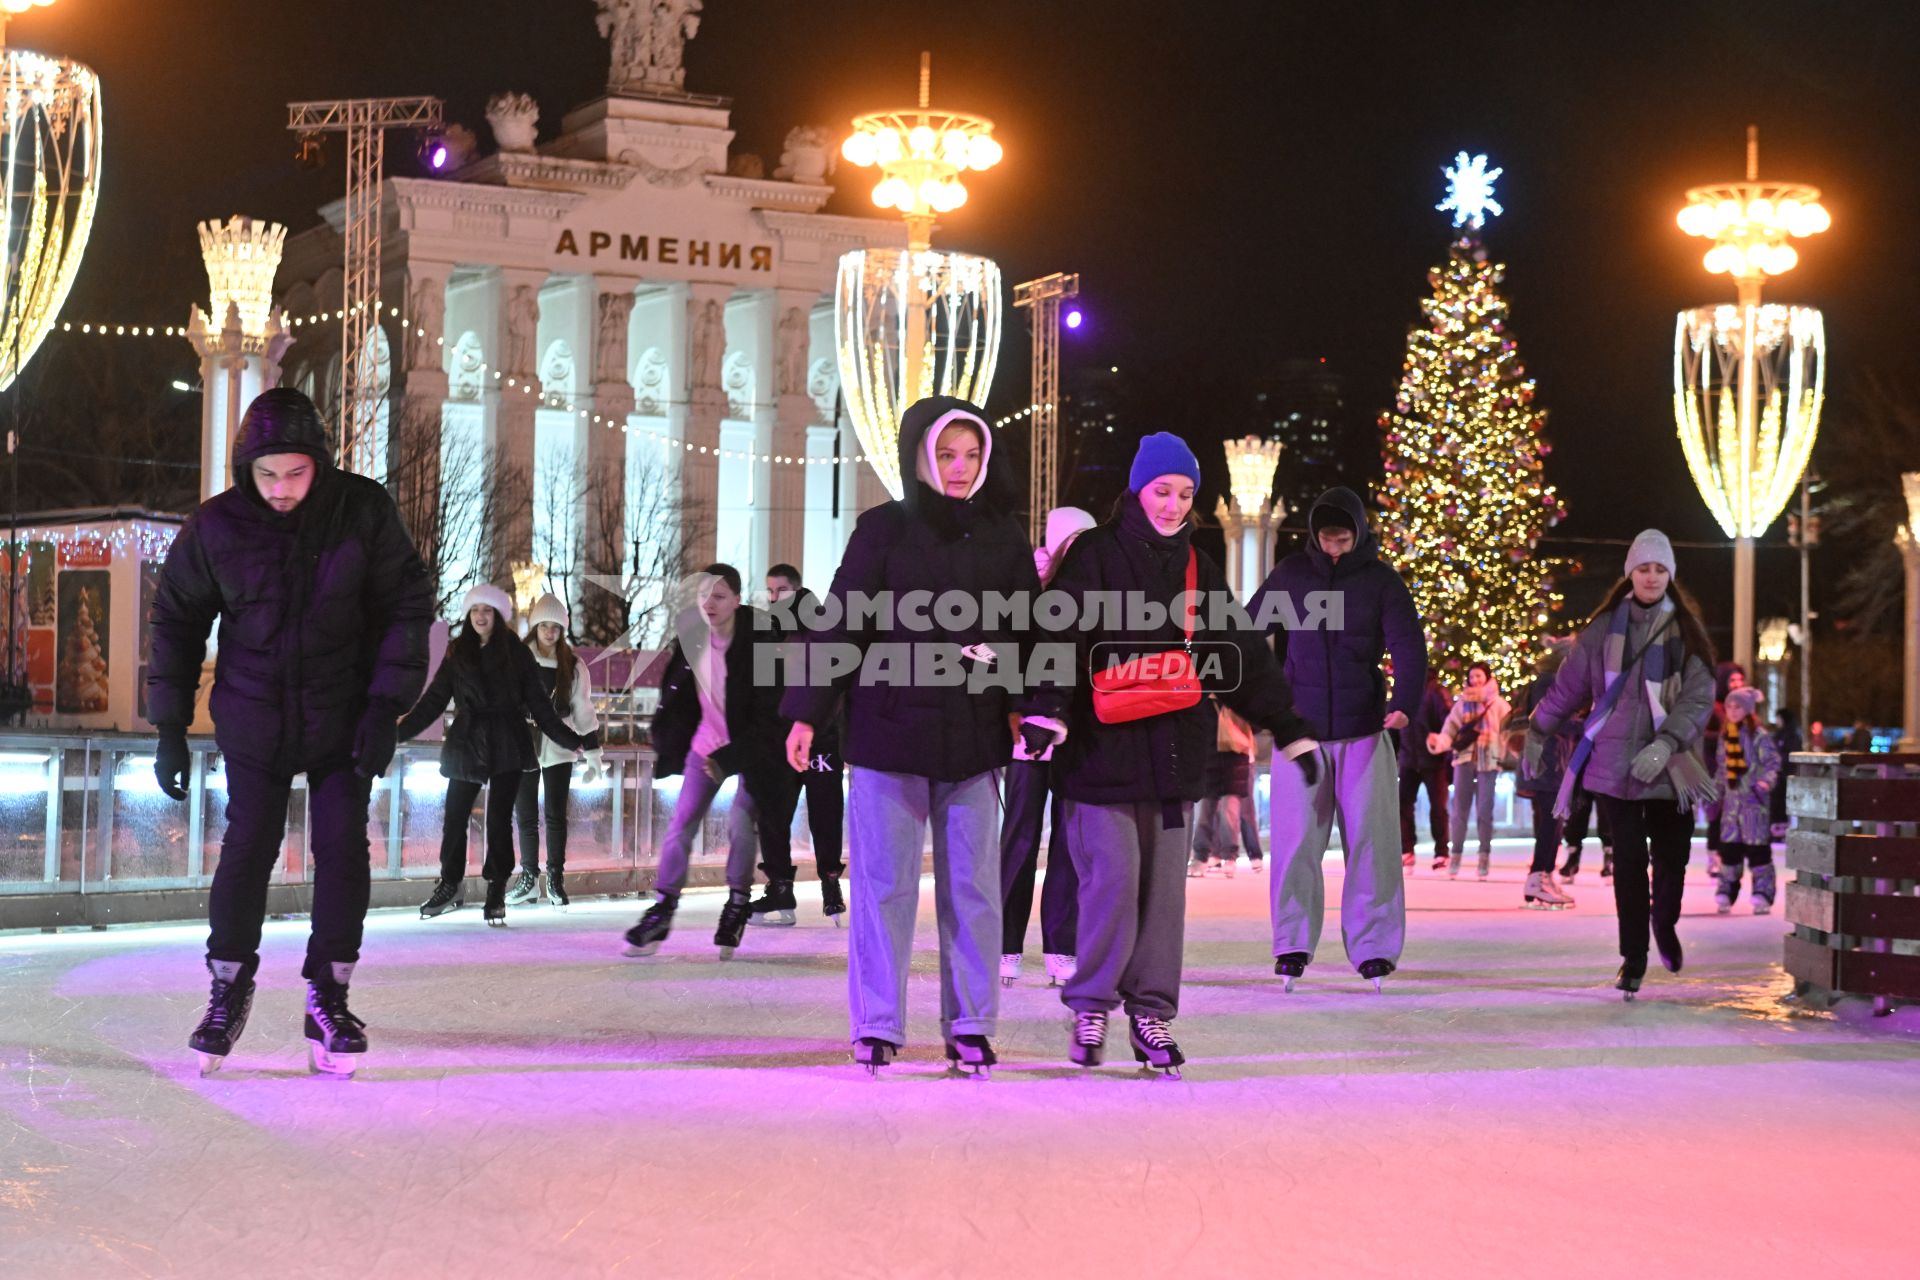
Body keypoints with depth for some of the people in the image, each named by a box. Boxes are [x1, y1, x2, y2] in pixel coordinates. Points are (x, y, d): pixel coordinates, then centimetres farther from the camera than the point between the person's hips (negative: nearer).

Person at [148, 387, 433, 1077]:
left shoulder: (364, 510, -12)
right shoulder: (216, 526, -10)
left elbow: (408, 605, -4)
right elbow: (177, 620, 2)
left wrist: (385, 707, -11)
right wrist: (170, 727, 0)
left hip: (343, 721, 0)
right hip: (254, 722, 0)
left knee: (342, 850, -3)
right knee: (246, 850, -3)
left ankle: (327, 999, 9)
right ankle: (229, 986, 17)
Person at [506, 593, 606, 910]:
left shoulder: (573, 666, 3)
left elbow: (583, 710, 5)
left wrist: (593, 754, 3)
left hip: (558, 748, 0)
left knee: (556, 815, 0)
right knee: (525, 816, 6)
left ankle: (556, 879, 8)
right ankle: (529, 880, 15)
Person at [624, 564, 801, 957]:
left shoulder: (760, 643, -22)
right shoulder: (691, 638, -7)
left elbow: (768, 715, -19)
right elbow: (675, 691, 11)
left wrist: (729, 759, -20)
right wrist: (666, 740, 9)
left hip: (750, 748, -4)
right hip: (705, 745, 4)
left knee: (740, 826, -12)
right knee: (680, 826, -3)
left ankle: (737, 904, 8)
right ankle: (662, 908, 2)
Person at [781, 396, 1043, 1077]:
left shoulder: (1004, 537, 7)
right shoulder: (883, 530, 1)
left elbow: (1029, 632, 9)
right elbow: (840, 625, 0)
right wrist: (807, 713, -4)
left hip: (973, 739, 2)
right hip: (889, 732, -2)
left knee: (973, 884, 4)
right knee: (884, 882, 1)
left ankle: (971, 1025, 12)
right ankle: (877, 1027, 7)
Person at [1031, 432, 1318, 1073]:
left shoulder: (1197, 568, 14)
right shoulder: (1096, 557, -2)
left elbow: (1244, 654, 15)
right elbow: (1063, 637, -14)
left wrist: (1291, 730, 13)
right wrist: (1050, 711, -29)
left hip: (1174, 750, 5)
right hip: (1105, 748, -5)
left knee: (1165, 883, 6)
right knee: (1112, 876, -10)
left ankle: (1152, 1012, 14)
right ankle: (1092, 1005, 5)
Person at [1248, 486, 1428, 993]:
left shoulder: (1381, 580, 0)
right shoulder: (1290, 575, 3)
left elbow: (1408, 644, -10)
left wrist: (1405, 703, -27)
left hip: (1364, 729, -1)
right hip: (1300, 728, 1)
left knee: (1370, 838, -1)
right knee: (1296, 839, -3)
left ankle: (1374, 947, 5)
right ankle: (1293, 944, 6)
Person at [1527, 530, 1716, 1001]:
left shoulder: (1686, 633, 2)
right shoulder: (1605, 628, 4)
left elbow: (1698, 698, -7)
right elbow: (1568, 685, 13)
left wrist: (1666, 744, -21)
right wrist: (1538, 733, 18)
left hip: (1669, 767, 0)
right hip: (1615, 763, 0)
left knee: (1671, 856, 5)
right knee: (1629, 859, -4)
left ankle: (1665, 927, 35)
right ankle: (1633, 956, 5)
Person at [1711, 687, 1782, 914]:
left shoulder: (1759, 735, -6)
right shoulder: (1725, 736, 14)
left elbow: (1772, 763, -9)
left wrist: (1767, 781, -26)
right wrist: (1715, 794, 22)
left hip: (1754, 799, -6)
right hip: (1732, 800, 6)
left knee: (1757, 847, -5)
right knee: (1729, 846, 4)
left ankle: (1763, 895, -2)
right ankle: (1725, 893, 9)